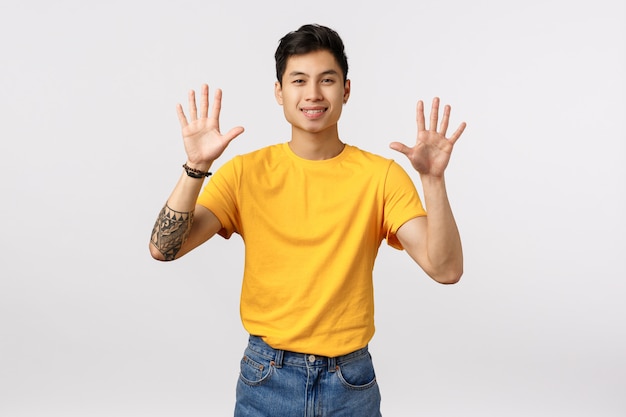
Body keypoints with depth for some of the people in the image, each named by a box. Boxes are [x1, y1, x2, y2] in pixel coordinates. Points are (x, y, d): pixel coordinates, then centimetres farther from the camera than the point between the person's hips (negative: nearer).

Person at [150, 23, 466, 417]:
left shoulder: (381, 175, -7)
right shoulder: (247, 172, -5)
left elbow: (446, 269, -15)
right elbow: (164, 248, -13)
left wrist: (433, 178, -27)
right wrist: (196, 167, -25)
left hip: (351, 381, 1)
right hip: (266, 380, 0)